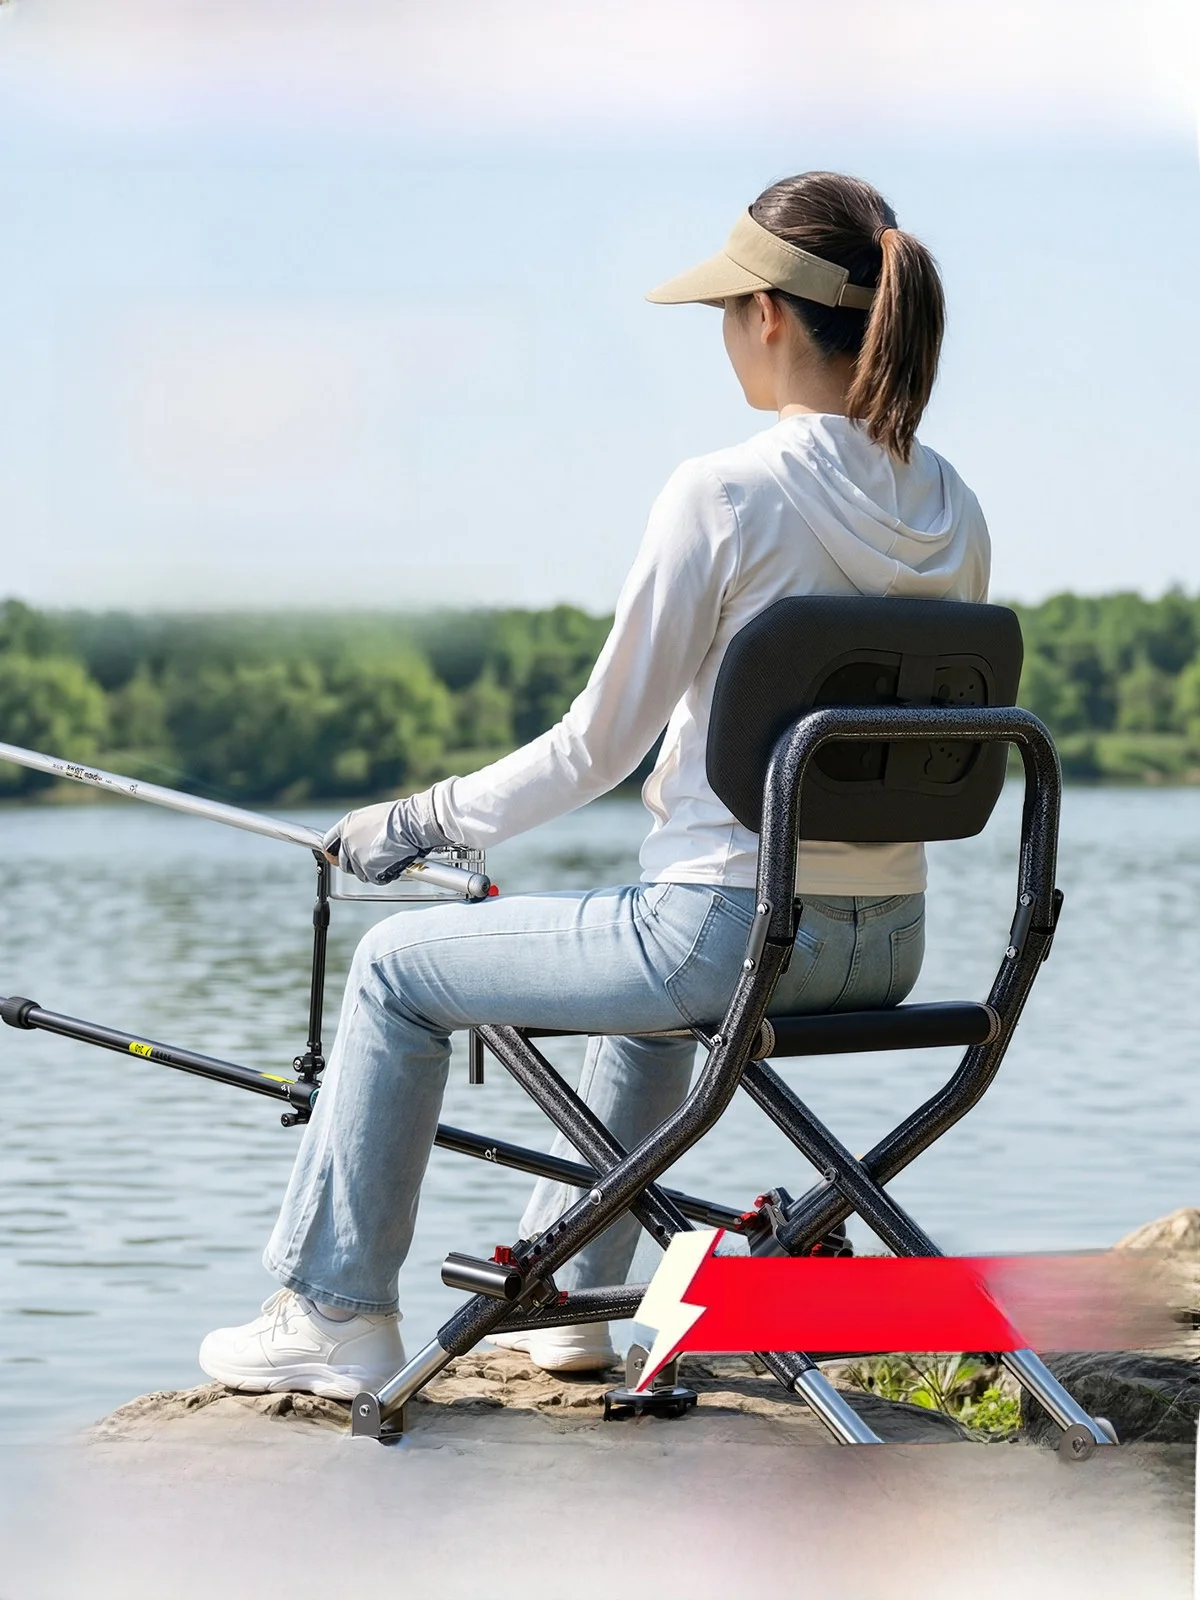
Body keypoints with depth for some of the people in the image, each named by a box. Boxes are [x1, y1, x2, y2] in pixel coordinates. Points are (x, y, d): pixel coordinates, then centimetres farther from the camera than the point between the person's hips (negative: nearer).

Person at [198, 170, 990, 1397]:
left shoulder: (724, 493, -16)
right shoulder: (952, 513, 5)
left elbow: (597, 746, -11)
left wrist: (423, 820, 4)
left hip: (730, 926, -8)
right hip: (885, 946, 8)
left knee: (397, 967, 13)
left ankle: (338, 1315, 21)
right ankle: (565, 1299, 43)